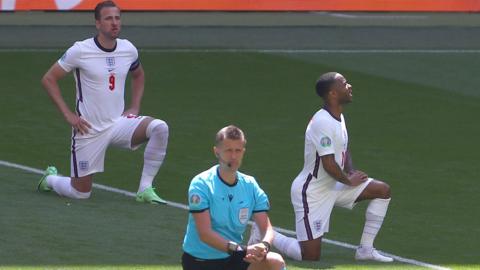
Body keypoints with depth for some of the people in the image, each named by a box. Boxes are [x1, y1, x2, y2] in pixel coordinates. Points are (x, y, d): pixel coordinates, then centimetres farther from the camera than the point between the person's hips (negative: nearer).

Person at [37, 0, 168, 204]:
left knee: (159, 128, -25)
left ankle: (145, 189, -16)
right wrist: (68, 115, -11)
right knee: (80, 193, 1)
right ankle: (50, 178, 36)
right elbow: (48, 79, -5)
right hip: (89, 130, -4)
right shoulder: (80, 51, -13)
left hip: (119, 123, 4)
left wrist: (135, 107, 9)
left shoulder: (128, 50, 1)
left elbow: (138, 76, 24)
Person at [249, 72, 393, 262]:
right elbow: (329, 164, -26)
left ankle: (365, 250, 8)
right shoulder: (323, 122, -25)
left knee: (383, 190, 3)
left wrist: (351, 172, 3)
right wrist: (348, 181, -9)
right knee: (310, 257, -8)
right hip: (311, 192, -10)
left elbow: (344, 149, 21)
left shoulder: (338, 116, 6)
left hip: (332, 187, 10)